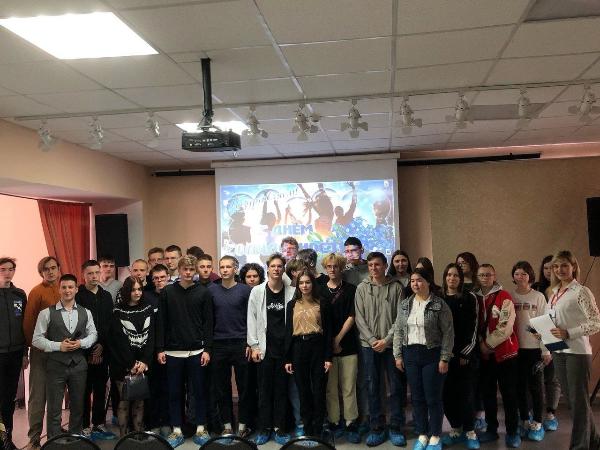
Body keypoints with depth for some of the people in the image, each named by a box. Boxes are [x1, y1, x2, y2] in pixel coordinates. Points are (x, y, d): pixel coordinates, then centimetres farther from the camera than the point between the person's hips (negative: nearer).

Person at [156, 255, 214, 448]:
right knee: (175, 392, 8)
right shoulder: (167, 292, 3)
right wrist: (160, 349, -1)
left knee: (199, 391, 6)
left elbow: (208, 323, 0)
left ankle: (201, 430, 18)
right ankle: (177, 431, 19)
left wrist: (207, 349, -6)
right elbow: (161, 322, 3)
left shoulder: (204, 292, 1)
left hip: (197, 351, -1)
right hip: (173, 352, 1)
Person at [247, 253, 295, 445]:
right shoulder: (257, 291, 1)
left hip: (285, 348, 0)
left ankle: (279, 428, 17)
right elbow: (252, 319, 2)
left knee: (281, 390, 7)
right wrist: (254, 346, -3)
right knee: (264, 390, 6)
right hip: (265, 348, 0)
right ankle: (264, 429, 16)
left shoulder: (292, 292, 1)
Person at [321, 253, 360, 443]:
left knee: (349, 388, 0)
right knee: (330, 388, 4)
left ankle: (351, 425, 8)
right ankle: (334, 423, 15)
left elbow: (351, 317, -1)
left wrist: (338, 339, -7)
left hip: (347, 345, -1)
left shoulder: (351, 290, 4)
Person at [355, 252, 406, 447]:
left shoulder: (396, 287, 1)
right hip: (369, 344, 1)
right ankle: (376, 428, 16)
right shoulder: (362, 288, 4)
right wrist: (372, 340, -9)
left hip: (391, 343, -1)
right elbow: (359, 317, 0)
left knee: (396, 386, 4)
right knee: (373, 387, 6)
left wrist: (387, 339, -11)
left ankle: (396, 428, 16)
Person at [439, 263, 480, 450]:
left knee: (465, 393, -2)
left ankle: (469, 431, 10)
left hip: (466, 354, -2)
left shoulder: (469, 298, 1)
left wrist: (465, 353, -7)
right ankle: (456, 429, 17)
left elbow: (473, 327, -2)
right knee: (448, 393, 3)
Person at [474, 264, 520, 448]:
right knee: (487, 393, 10)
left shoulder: (504, 297, -7)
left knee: (509, 394, 1)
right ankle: (491, 429, 22)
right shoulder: (475, 298, 8)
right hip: (484, 354, 5)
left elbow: (506, 326, -14)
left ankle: (512, 432, 13)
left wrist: (489, 344, -12)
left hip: (504, 352, -4)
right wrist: (480, 343, -4)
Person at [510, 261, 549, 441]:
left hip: (534, 348, -2)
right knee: (520, 385, 9)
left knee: (536, 385, 2)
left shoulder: (538, 297, 0)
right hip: (515, 348, 2)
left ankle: (537, 423, 12)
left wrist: (546, 350, -6)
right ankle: (524, 421, 20)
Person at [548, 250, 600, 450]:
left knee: (578, 401, 2)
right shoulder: (554, 293, 11)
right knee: (572, 400, 17)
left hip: (577, 352, -8)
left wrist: (568, 333, -22)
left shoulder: (581, 292, -11)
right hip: (559, 352, 8)